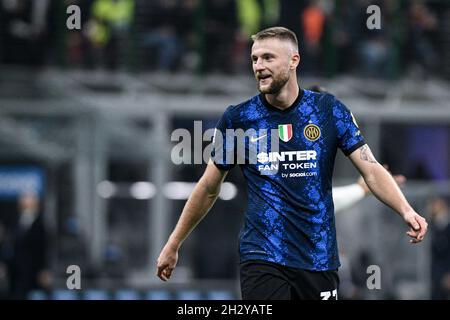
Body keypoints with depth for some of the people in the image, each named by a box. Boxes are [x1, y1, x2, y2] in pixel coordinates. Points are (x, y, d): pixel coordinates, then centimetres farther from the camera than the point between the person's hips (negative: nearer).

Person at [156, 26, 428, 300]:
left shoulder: (329, 110, 2)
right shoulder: (238, 118, 2)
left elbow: (372, 170, -2)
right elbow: (209, 188, 12)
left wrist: (406, 210, -19)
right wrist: (173, 245, 15)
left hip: (319, 259, 2)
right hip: (262, 256, -1)